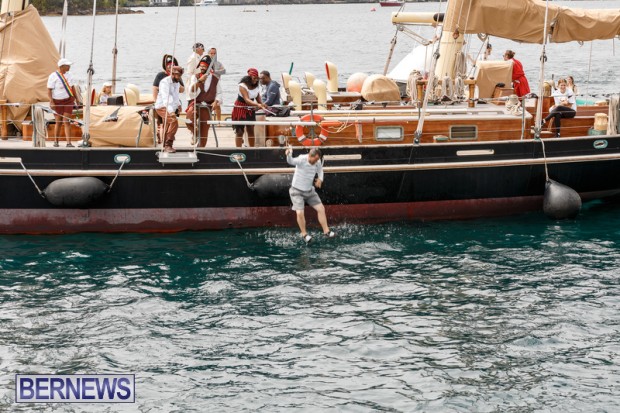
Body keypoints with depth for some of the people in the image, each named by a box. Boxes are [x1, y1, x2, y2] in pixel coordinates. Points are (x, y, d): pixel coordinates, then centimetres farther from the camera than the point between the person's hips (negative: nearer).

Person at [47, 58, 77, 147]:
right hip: (57, 102, -3)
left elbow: (72, 87, 18)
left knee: (66, 122, -6)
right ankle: (56, 141, 21)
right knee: (58, 122, 5)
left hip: (68, 101, 3)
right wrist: (51, 102, -20)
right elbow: (49, 90, -11)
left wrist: (76, 99, 17)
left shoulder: (68, 75, 8)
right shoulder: (53, 76, -8)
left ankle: (69, 142, -11)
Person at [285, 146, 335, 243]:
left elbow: (320, 170, 15)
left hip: (309, 191, 6)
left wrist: (320, 179, -5)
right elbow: (291, 161, -44)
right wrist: (289, 154, -66)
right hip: (297, 191, -6)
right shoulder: (301, 160, -25)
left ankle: (326, 231, 15)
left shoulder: (318, 162, -8)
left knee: (321, 208, 2)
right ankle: (304, 234, 6)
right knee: (300, 213, -16)